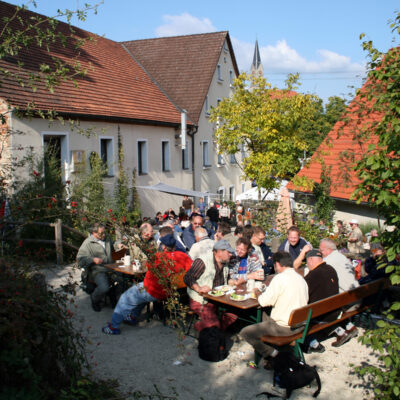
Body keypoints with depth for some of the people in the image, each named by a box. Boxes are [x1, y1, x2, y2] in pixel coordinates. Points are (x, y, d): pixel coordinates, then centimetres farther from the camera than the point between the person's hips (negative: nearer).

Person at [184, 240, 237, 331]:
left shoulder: (225, 263, 13)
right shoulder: (202, 261, -13)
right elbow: (187, 278, -17)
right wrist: (199, 289, -30)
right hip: (201, 301, -7)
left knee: (234, 312, -16)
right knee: (213, 323, -26)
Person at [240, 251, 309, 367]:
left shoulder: (280, 278, -18)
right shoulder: (301, 278, 6)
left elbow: (264, 302, -20)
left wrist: (258, 293, 3)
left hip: (285, 327, -9)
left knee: (245, 332, -3)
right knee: (266, 317, 33)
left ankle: (272, 354, -1)